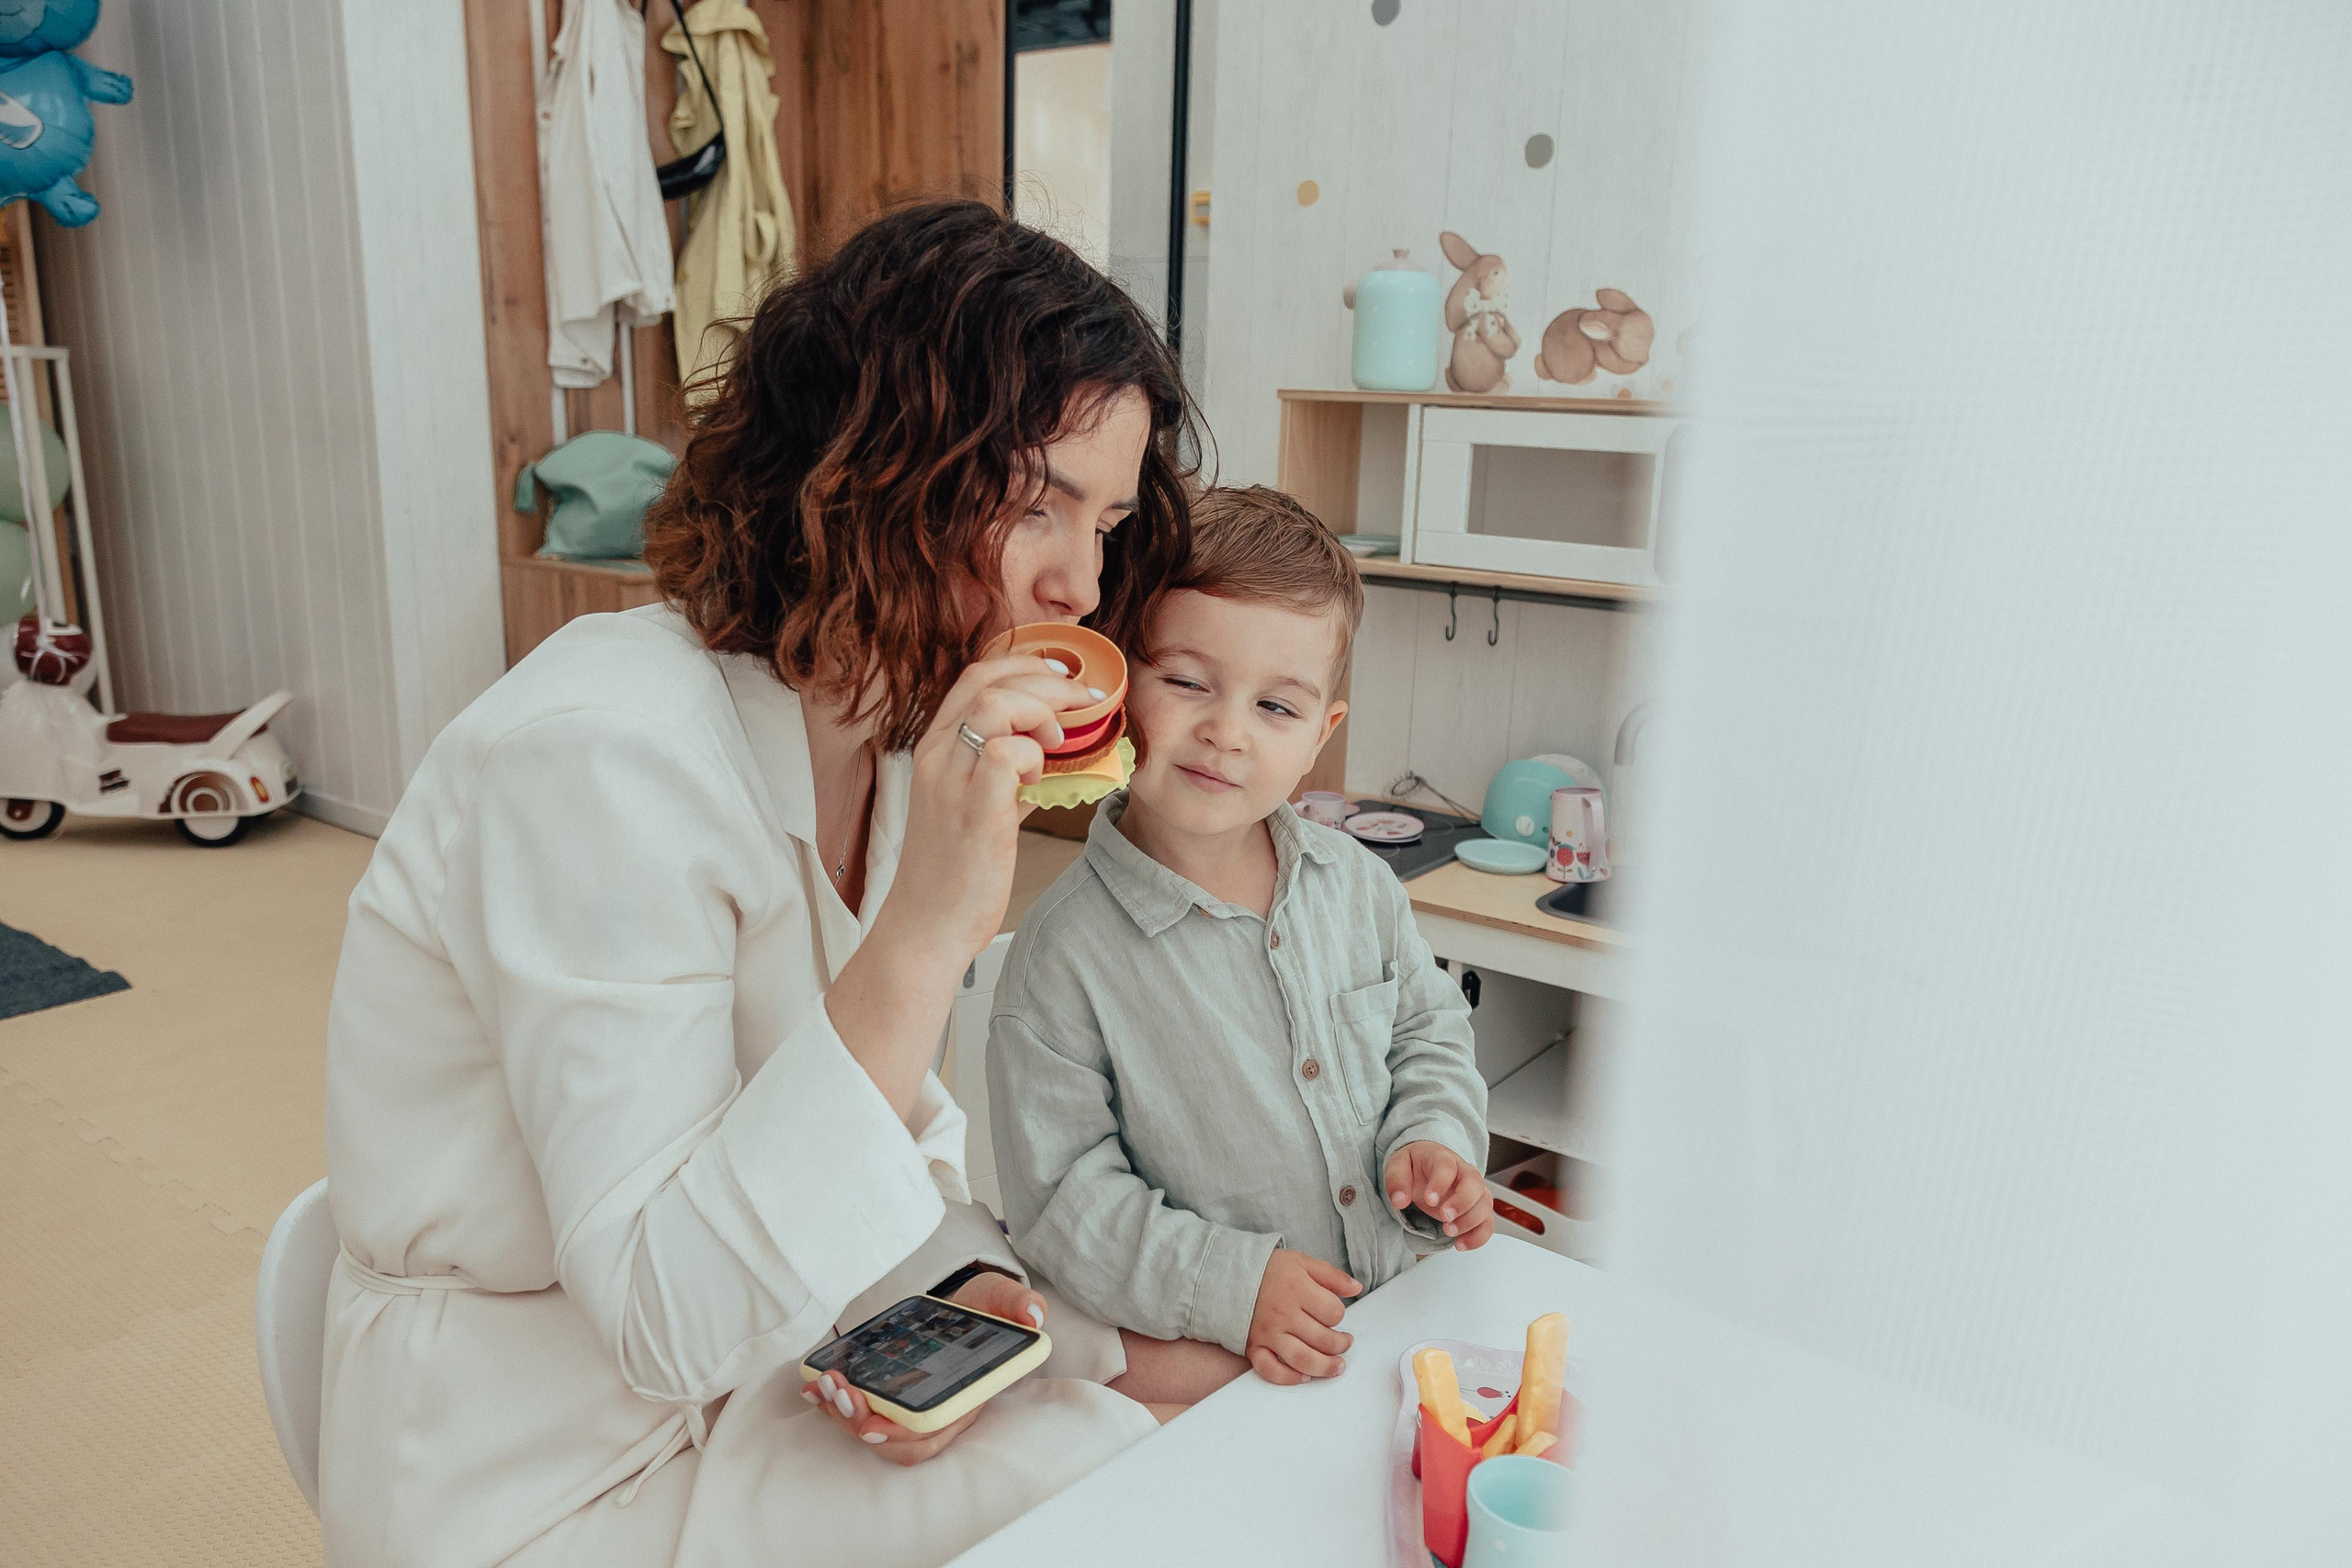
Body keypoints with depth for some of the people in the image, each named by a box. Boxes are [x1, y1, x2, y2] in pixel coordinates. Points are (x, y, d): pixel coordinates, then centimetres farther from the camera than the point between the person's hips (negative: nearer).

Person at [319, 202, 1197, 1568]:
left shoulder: (900, 726, -2)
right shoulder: (601, 755, -27)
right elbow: (665, 1321, -28)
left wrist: (960, 1279, -12)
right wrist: (923, 936, -37)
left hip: (778, 1339, 7)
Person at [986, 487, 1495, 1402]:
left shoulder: (1359, 884, 1)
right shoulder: (1066, 955, -16)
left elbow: (1430, 1032, 16)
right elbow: (1060, 1200, -11)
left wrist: (1431, 1141, -4)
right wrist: (1228, 1286, -18)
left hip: (1394, 1306, 4)